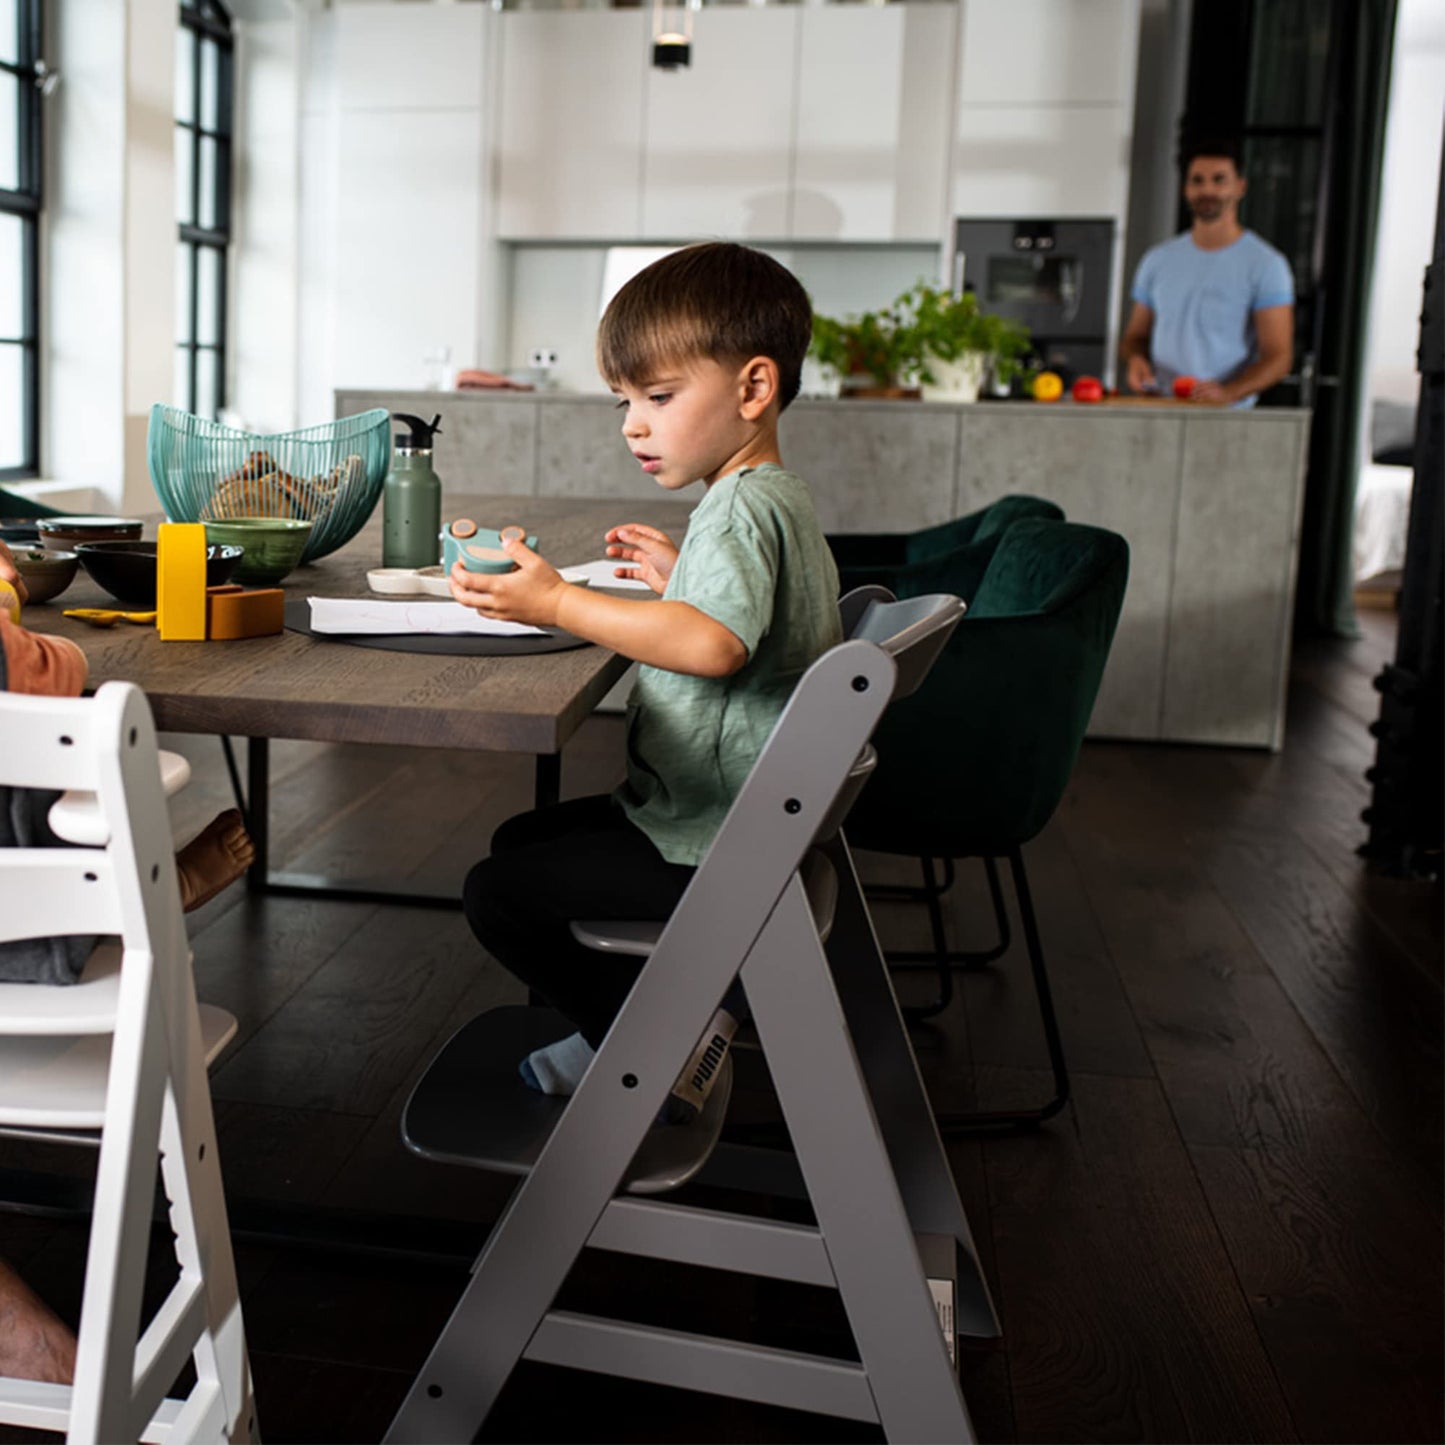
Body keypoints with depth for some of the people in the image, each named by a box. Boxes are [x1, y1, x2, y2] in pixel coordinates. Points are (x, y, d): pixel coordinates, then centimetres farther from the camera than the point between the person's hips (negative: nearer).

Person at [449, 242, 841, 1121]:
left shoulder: (742, 506, -22)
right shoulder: (778, 497, 11)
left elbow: (714, 644, -41)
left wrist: (558, 604, -36)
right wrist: (682, 578, 16)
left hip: (712, 846, -11)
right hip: (732, 817, 11)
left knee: (498, 893, -10)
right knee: (522, 841, 24)